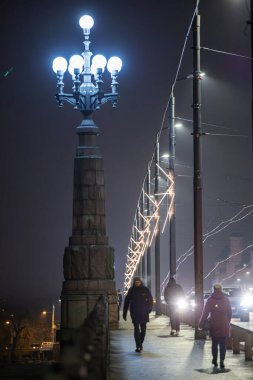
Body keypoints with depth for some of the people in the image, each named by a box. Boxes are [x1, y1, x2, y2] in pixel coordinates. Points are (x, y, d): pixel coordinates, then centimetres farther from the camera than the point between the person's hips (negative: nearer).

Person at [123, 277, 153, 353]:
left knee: (143, 329, 8)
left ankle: (140, 344, 26)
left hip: (144, 313, 2)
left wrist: (149, 308, -8)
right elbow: (127, 301, 3)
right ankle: (138, 346, -8)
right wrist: (124, 313, 0)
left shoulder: (145, 290, 1)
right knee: (137, 330, -7)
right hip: (134, 313, -1)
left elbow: (150, 299, 8)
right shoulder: (131, 290, 0)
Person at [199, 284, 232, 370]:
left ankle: (215, 361, 16)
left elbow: (205, 313, -6)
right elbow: (230, 314, 8)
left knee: (214, 344, 13)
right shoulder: (226, 300, 2)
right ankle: (222, 361, -10)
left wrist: (201, 324, 0)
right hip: (224, 327, 1)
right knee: (223, 345, 2)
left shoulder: (210, 300, -3)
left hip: (214, 327, 0)